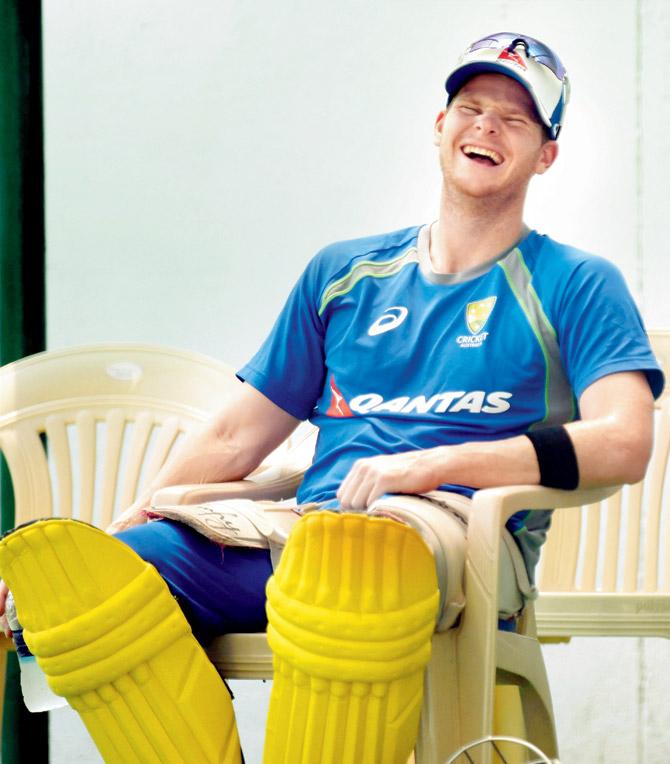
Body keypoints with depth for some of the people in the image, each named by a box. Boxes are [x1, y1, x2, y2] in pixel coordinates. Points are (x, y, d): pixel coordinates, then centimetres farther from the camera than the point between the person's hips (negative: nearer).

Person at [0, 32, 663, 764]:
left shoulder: (573, 285, 14)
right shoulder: (344, 273, 26)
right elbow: (233, 440, 25)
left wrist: (435, 464, -15)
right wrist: (121, 527, 10)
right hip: (299, 537, 4)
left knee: (363, 537, -42)